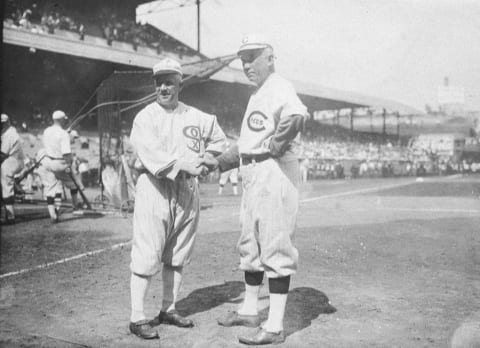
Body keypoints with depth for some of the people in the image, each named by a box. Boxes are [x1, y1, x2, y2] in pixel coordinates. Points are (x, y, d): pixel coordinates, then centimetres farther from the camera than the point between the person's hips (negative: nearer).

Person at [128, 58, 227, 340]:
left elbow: (219, 140, 24)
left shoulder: (196, 117, 11)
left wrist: (207, 161, 8)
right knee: (147, 256, -6)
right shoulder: (145, 117, -2)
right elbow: (152, 154, -18)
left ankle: (169, 309, 24)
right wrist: (184, 164, -30)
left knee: (178, 255, 11)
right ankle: (137, 317, 2)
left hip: (188, 190, 5)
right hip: (155, 188, -4)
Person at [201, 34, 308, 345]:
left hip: (276, 172, -10)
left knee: (275, 249, -5)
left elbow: (297, 116, -35)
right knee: (251, 246, 18)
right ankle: (249, 311, 34)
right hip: (253, 176, 11)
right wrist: (219, 162, 26)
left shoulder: (279, 88, -11)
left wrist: (276, 145, -23)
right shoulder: (257, 95, 21)